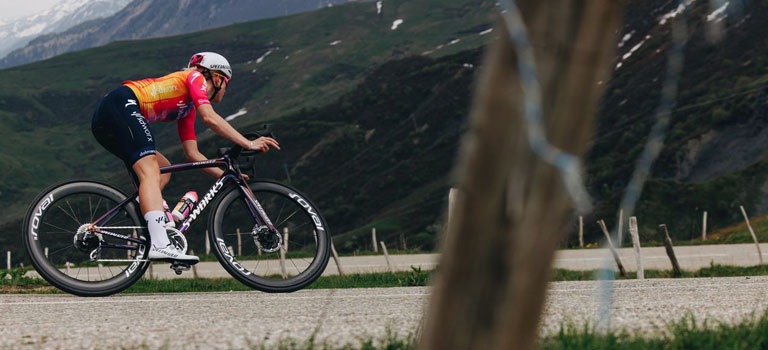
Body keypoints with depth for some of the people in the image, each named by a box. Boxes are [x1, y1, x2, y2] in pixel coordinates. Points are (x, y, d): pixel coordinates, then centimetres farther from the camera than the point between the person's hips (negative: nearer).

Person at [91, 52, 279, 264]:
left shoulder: (188, 108, 29)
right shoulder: (194, 77, 8)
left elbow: (192, 153, 25)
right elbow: (210, 118, -9)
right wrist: (248, 144, -9)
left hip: (103, 121, 10)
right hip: (121, 105, -10)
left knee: (163, 169, 17)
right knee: (150, 170, -23)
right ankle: (160, 245, -39)